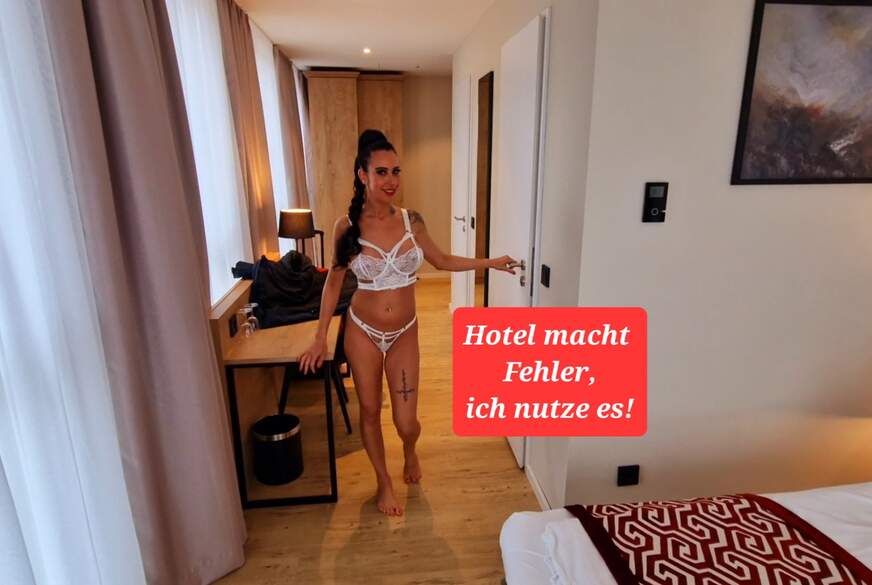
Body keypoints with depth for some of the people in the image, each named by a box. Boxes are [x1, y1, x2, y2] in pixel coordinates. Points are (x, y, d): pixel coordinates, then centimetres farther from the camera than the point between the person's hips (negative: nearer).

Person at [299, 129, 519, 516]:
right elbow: (334, 281, -1)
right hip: (362, 332, -1)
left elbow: (442, 260, 9)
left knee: (406, 422, 5)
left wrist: (490, 263, 6)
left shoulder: (411, 221, -7)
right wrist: (320, 338, -2)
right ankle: (384, 482, 39)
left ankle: (410, 452, 44)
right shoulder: (347, 226, -12)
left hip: (404, 334, 1)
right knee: (370, 411, 14)